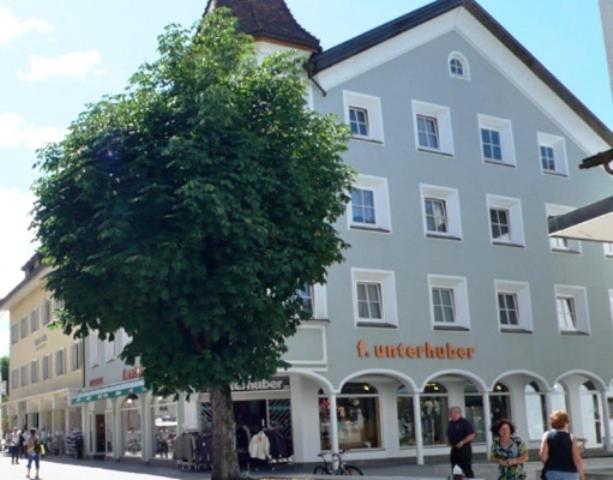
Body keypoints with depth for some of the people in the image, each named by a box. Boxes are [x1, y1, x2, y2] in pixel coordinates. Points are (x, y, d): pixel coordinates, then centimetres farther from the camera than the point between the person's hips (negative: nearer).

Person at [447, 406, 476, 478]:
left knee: (467, 469, -5)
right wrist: (449, 443, 6)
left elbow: (472, 435, -16)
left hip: (464, 449, -8)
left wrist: (462, 442, -21)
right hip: (454, 449, 8)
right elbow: (448, 435, 25)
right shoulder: (451, 423, 13)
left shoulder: (465, 423, -10)